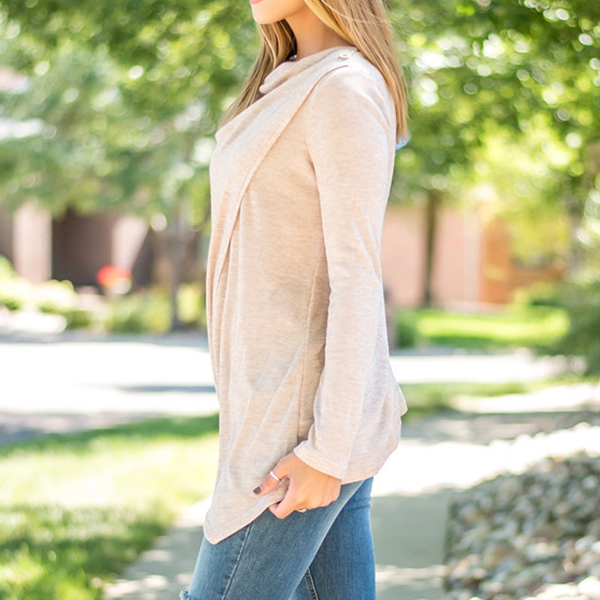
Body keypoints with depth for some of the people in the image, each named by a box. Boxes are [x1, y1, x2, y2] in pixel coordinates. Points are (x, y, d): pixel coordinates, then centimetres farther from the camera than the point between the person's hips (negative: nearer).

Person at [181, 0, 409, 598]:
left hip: (303, 424, -10)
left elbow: (358, 280, -19)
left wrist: (328, 450, -20)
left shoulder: (346, 90, -15)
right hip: (295, 406, 10)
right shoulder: (298, 88, 15)